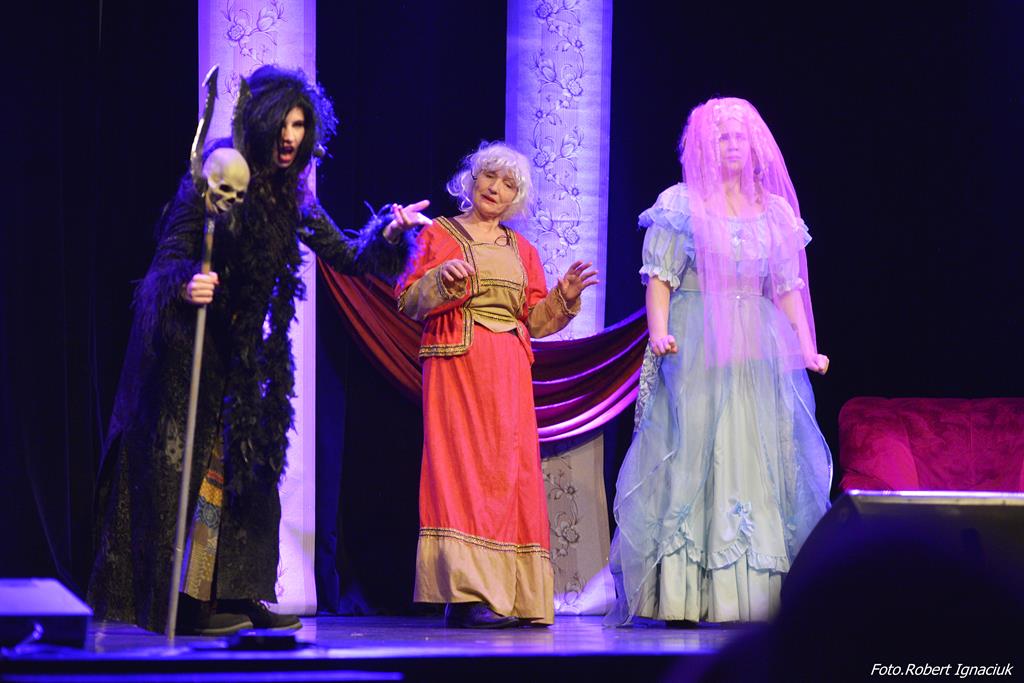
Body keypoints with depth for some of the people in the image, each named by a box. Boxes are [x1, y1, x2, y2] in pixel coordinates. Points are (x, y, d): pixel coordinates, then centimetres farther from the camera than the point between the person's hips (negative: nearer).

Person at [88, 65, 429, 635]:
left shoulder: (291, 197, 4)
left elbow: (344, 255, 7)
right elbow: (170, 258, -17)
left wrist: (388, 233, -10)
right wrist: (188, 286, -39)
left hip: (238, 347, 7)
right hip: (187, 342, -7)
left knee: (246, 463, 6)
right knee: (193, 460, -8)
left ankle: (237, 593, 11)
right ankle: (182, 602, -6)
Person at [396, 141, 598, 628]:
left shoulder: (521, 250, 20)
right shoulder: (438, 234, 8)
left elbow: (534, 321, 17)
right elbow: (408, 302, -1)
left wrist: (565, 295, 0)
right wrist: (442, 277, -18)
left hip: (509, 371, 5)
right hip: (457, 364, -5)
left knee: (508, 470, -2)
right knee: (462, 464, -12)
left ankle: (508, 596, -2)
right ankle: (466, 597, -17)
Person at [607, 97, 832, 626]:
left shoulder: (776, 211, 14)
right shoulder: (680, 205, 4)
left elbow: (789, 288, 13)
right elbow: (659, 279, -1)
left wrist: (807, 349, 2)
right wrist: (659, 332, -17)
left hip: (760, 354, 4)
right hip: (695, 350, -4)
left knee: (762, 461, 0)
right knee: (691, 458, -8)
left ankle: (759, 593, 1)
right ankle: (681, 598, -9)